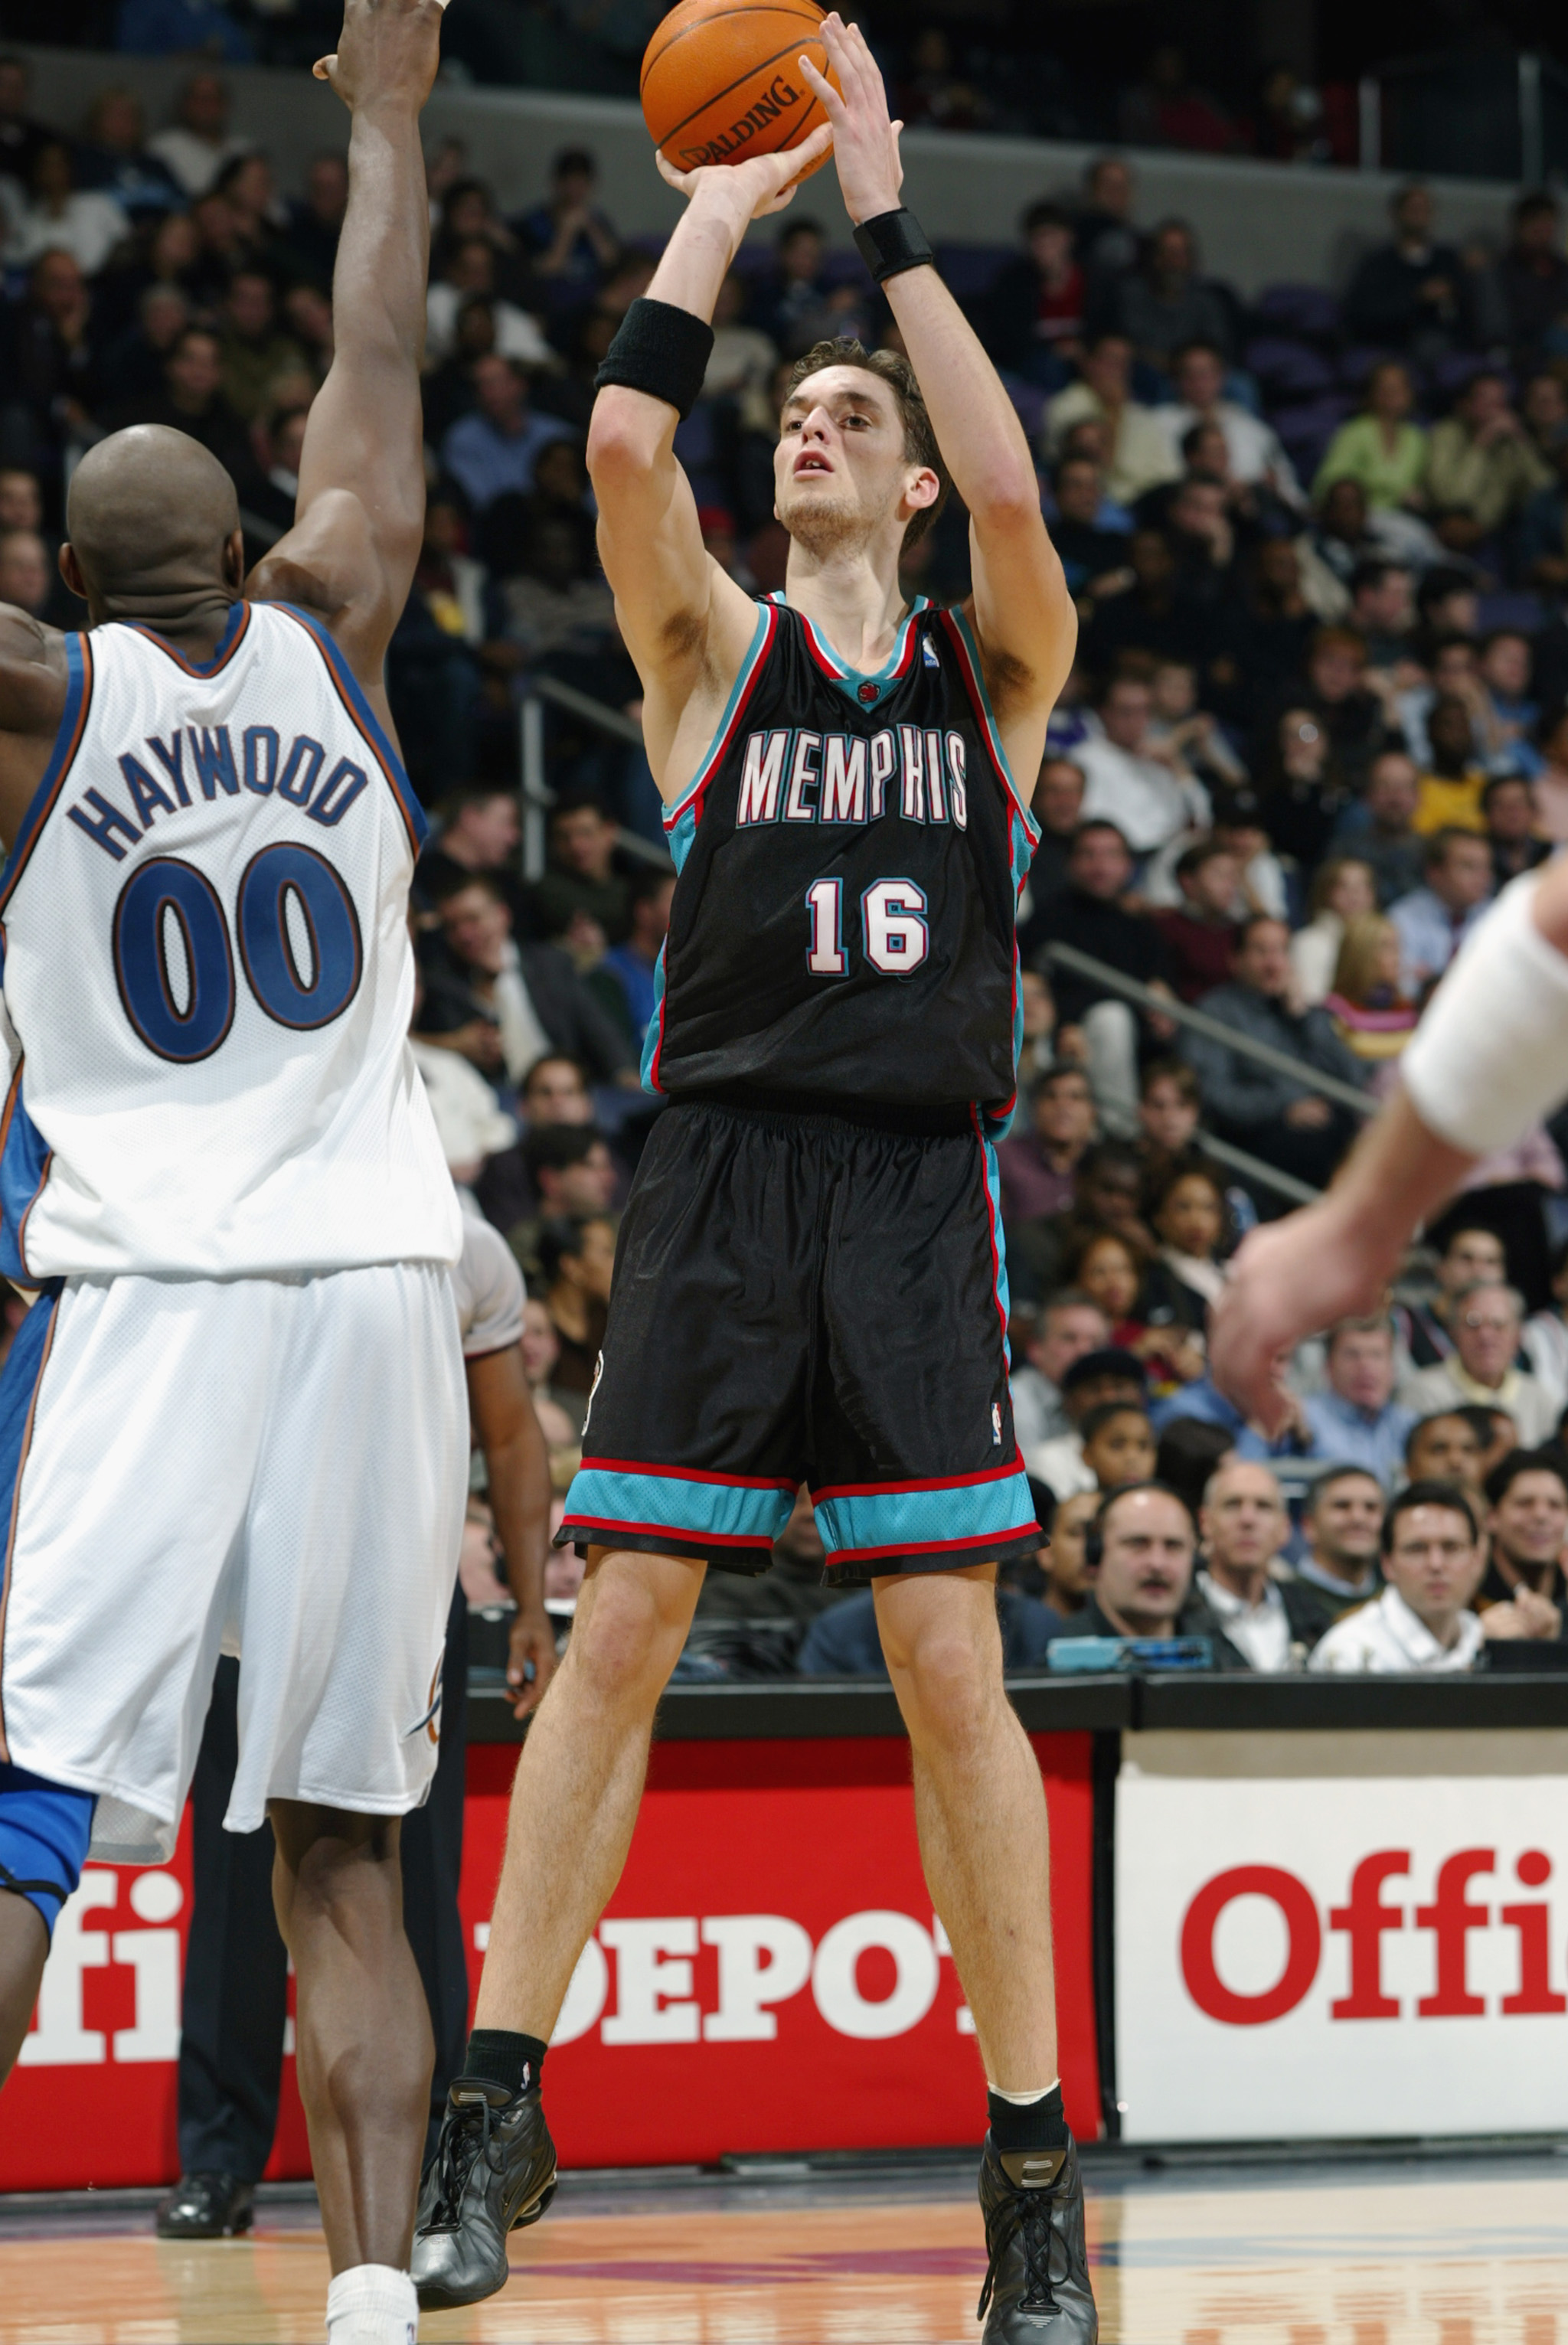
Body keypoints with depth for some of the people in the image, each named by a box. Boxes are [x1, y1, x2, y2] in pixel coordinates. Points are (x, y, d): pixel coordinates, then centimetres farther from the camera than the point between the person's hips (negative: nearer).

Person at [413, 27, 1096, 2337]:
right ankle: (500, 2113, 1)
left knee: (955, 1673, -3)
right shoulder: (715, 650, 9)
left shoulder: (992, 666, 10)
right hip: (722, 1175, 0)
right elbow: (627, 440, -9)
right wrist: (727, 199, 1)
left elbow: (1012, 492, -11)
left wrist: (883, 209, -6)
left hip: (918, 1193, 0)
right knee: (617, 1637, -4)